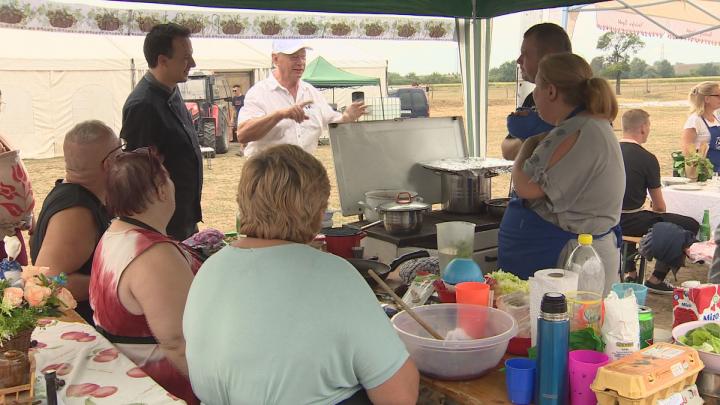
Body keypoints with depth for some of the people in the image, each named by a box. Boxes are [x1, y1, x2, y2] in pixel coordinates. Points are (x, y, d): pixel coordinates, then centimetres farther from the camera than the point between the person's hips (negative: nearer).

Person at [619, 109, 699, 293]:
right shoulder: (647, 158, -11)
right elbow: (659, 207, -4)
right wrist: (655, 213, 20)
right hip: (629, 222, -7)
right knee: (691, 226, 1)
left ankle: (630, 273, 33)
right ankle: (656, 279, 3)